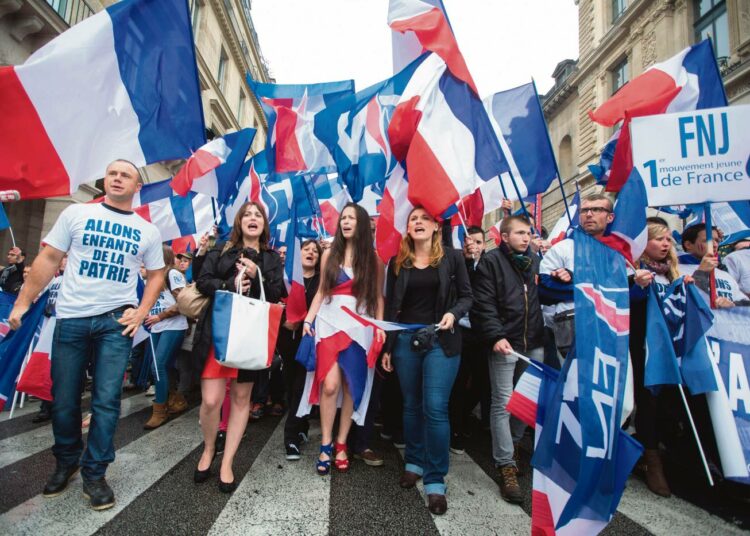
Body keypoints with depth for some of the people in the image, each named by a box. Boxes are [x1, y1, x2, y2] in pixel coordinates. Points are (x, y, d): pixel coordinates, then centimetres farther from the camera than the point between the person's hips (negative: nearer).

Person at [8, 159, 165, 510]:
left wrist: (141, 312, -1)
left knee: (106, 399, 0)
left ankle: (94, 473, 15)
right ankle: (66, 462, 33)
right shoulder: (76, 214, 5)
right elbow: (49, 260, 3)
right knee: (64, 399, 10)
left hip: (116, 321, 0)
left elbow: (156, 275, 11)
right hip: (71, 318, 0)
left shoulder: (148, 231, 8)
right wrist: (23, 302, -3)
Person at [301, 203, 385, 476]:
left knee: (351, 386, 4)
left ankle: (341, 443, 18)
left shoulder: (373, 259, 6)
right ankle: (326, 444, 6)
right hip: (330, 321, 0)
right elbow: (321, 292, 10)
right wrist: (308, 320, 1)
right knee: (330, 384, -11)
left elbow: (378, 296, 5)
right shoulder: (329, 254, 10)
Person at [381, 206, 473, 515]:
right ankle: (414, 463, 31)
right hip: (405, 340, 3)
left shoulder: (452, 257, 2)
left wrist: (453, 313, -16)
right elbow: (390, 306, 8)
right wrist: (385, 346, 6)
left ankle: (436, 481, 7)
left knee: (435, 408, -6)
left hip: (441, 341, -2)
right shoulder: (397, 262, 7)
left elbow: (466, 296, 5)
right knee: (411, 406, 13)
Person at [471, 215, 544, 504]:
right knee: (503, 403, -2)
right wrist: (496, 336, -18)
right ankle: (506, 465, 9)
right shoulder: (491, 261, -4)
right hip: (504, 343, -5)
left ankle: (512, 445, 36)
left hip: (534, 343, 6)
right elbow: (483, 304, -10)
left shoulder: (536, 260, 13)